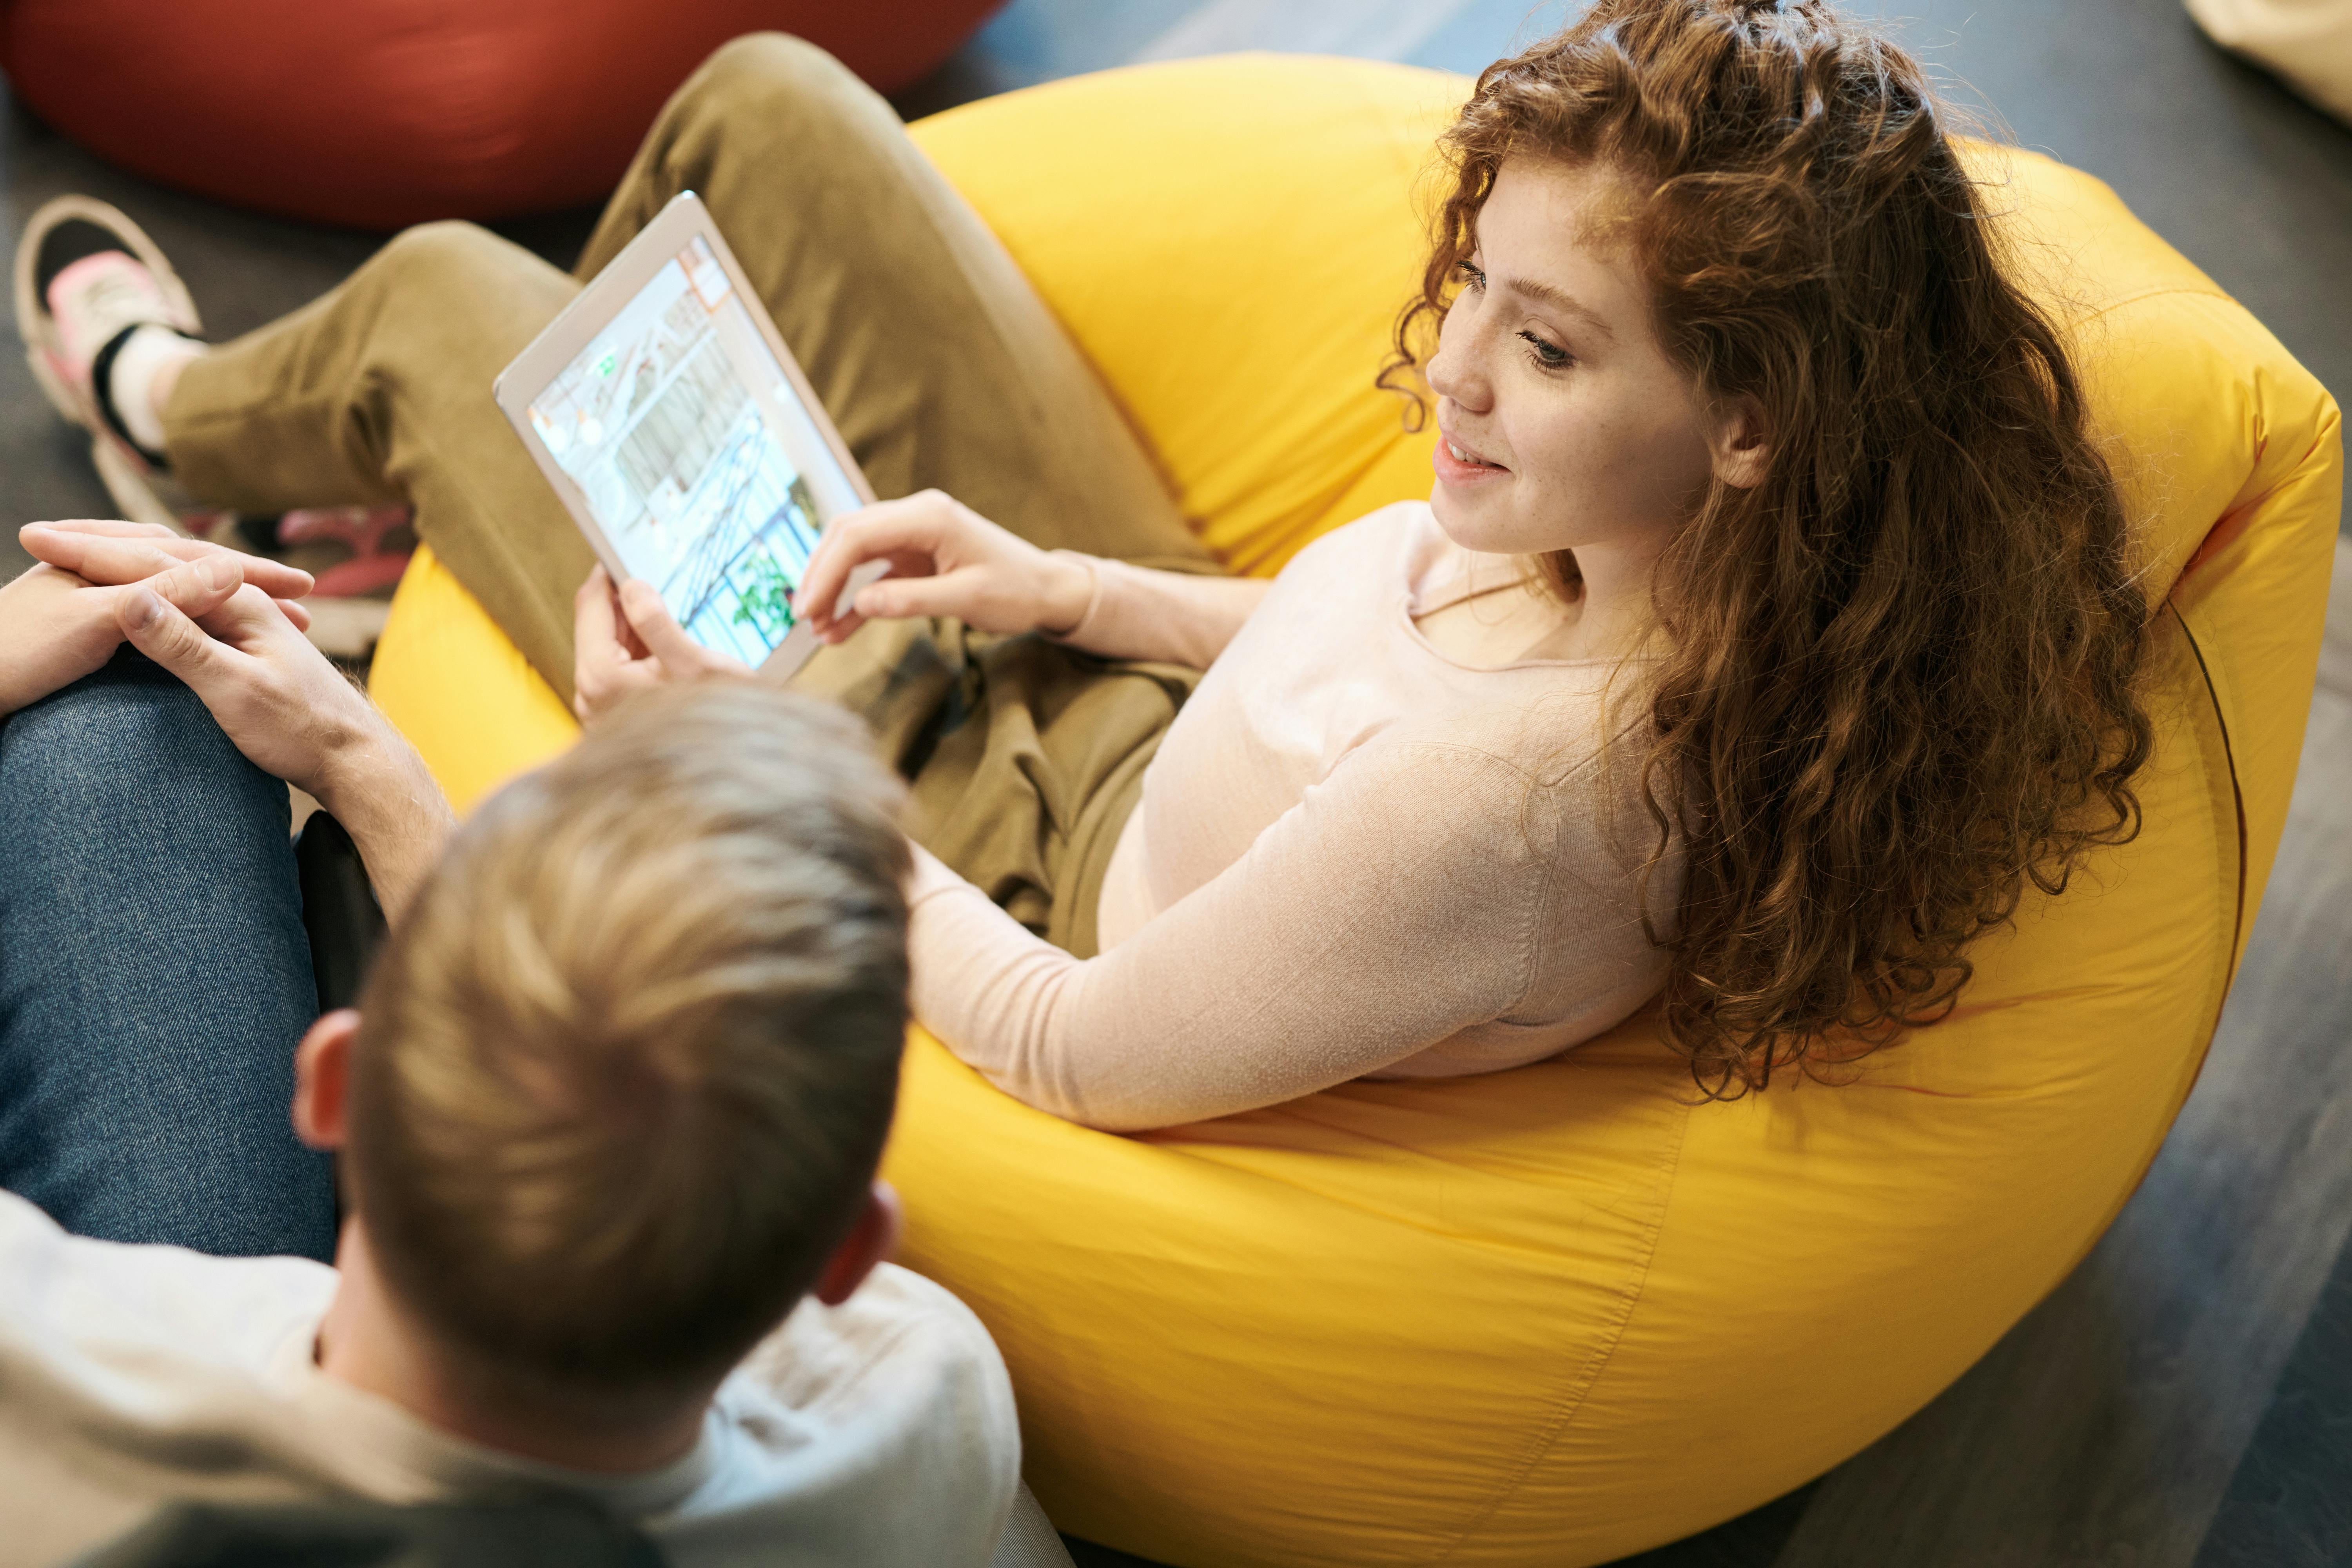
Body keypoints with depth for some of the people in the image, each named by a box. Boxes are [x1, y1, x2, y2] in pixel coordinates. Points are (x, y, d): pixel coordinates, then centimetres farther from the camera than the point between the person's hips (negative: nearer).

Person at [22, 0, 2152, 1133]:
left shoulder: (1497, 810, -45)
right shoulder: (1711, 553, -22)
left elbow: (1068, 1055, -29)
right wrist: (1076, 587, -8)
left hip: (1022, 873, -6)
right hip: (1145, 719, 7)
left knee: (435, 297, 6)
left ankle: (187, 404, 47)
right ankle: (480, 467, 45)